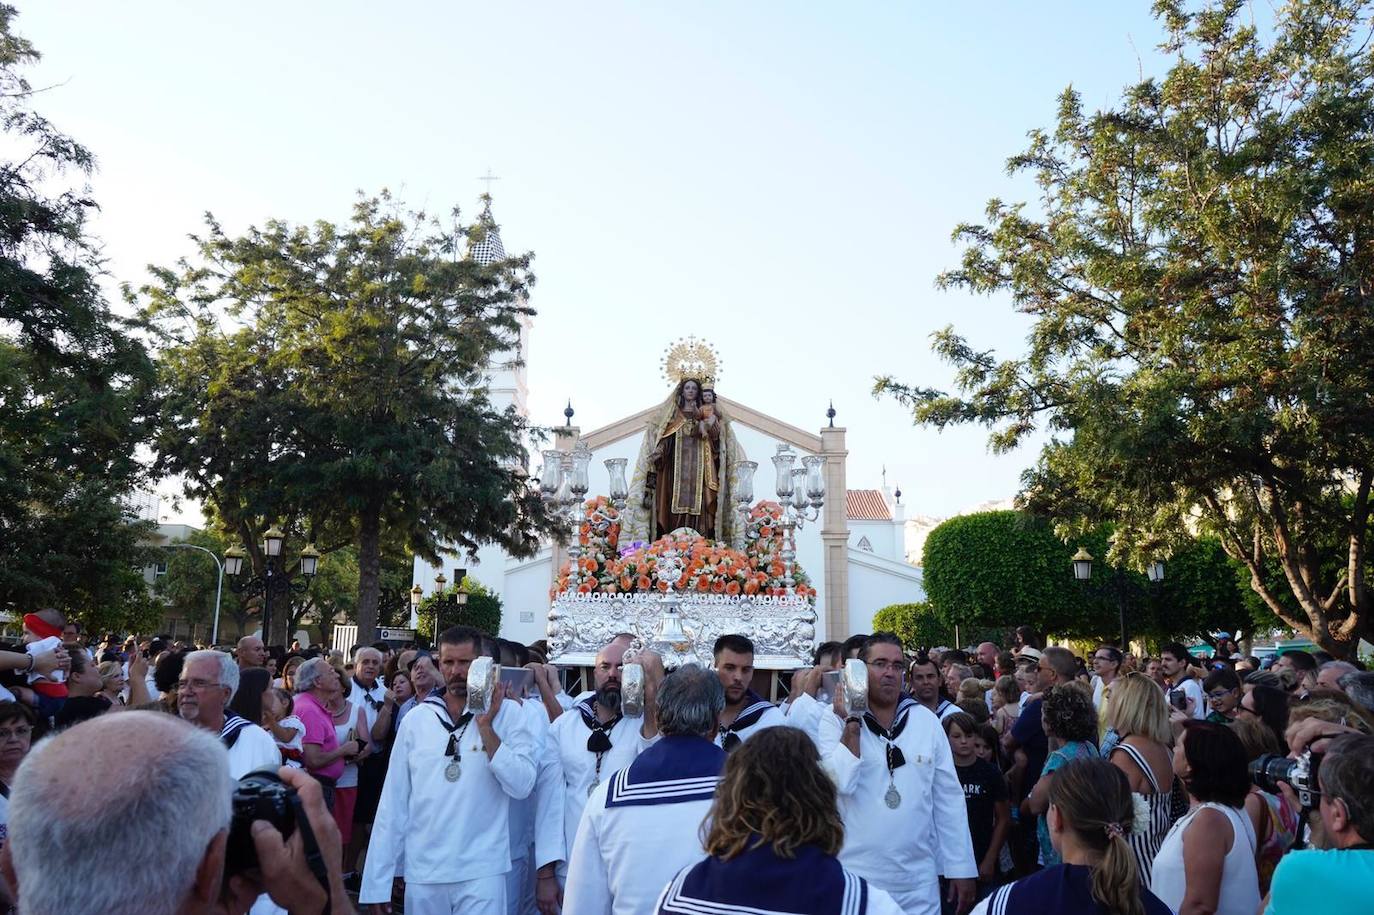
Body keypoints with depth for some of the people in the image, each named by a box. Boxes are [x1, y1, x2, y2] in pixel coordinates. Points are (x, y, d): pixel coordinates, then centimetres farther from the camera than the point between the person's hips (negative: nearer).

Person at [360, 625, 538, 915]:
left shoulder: (507, 713, -5)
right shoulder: (416, 718, 1)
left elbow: (521, 785, -14)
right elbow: (394, 800, 3)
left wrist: (485, 726, -17)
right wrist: (377, 882, 3)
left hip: (481, 872, -3)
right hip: (422, 872, 3)